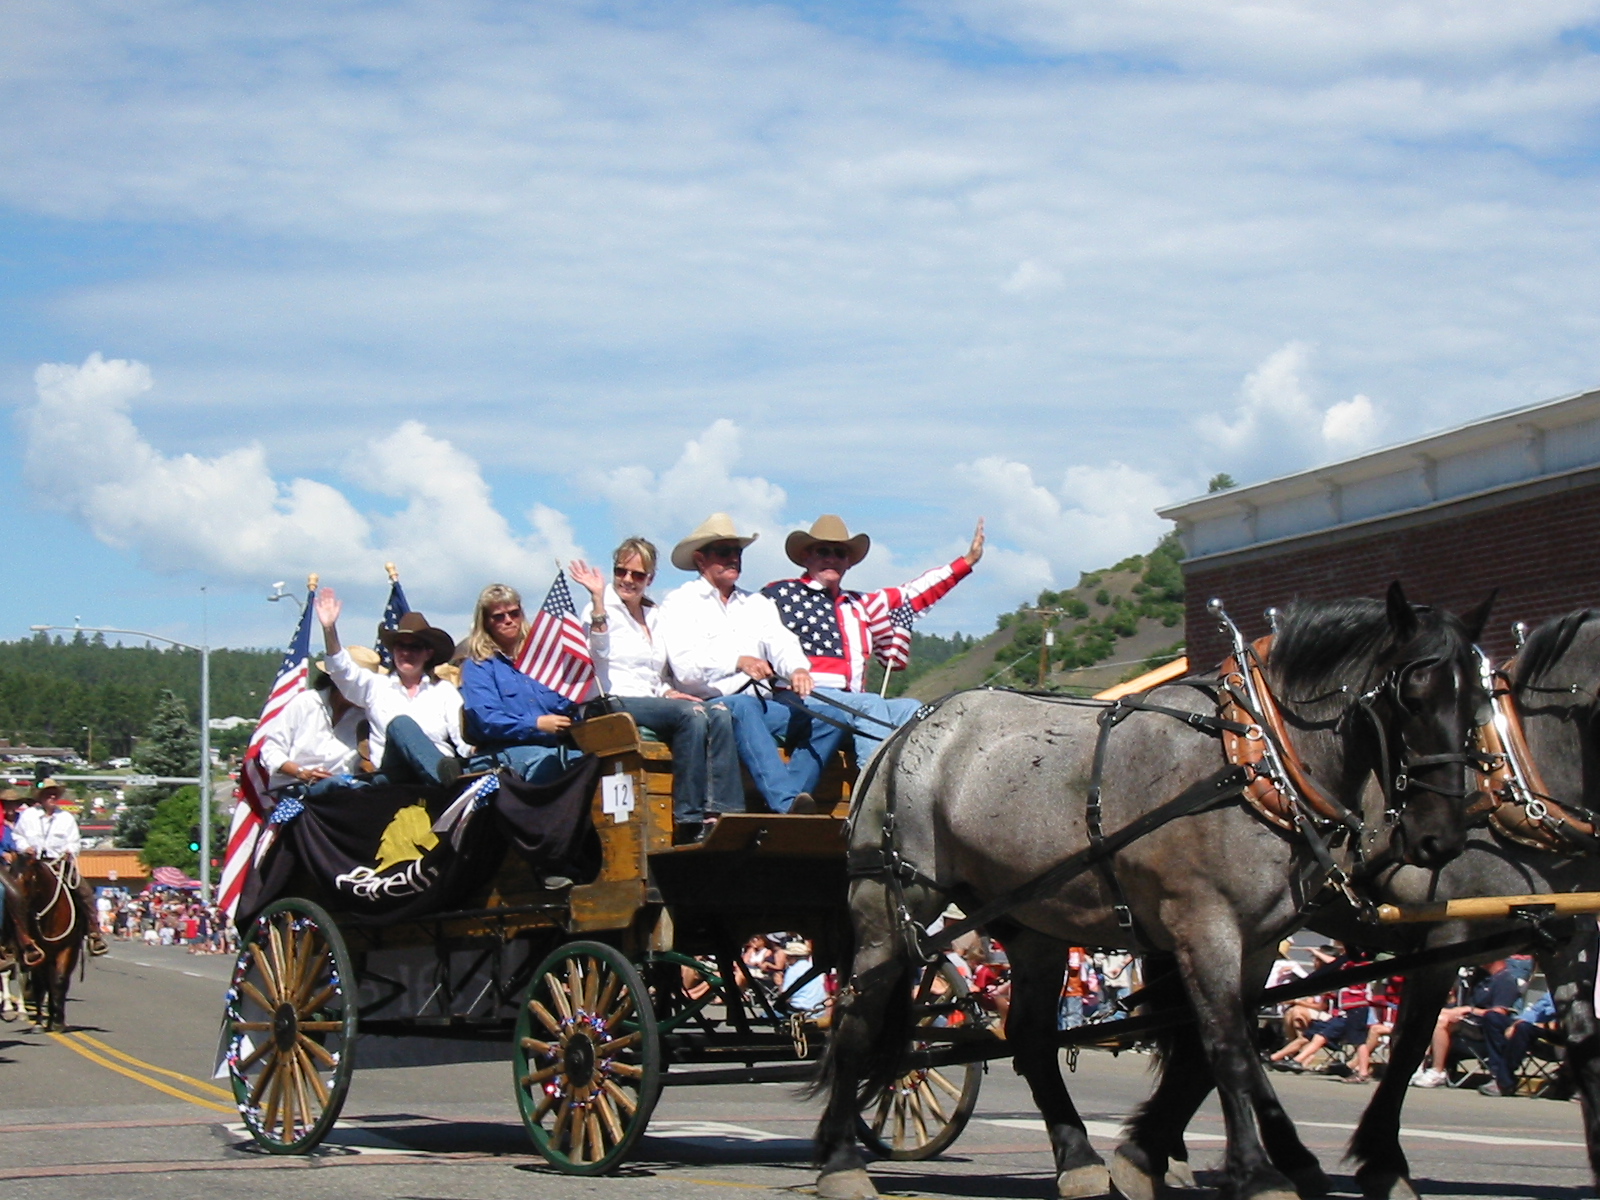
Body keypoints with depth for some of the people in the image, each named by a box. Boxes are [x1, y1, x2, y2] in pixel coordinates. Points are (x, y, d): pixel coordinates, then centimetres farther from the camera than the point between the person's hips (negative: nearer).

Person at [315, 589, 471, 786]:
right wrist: (329, 629, -10)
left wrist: (473, 750, -14)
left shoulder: (444, 690, 22)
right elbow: (343, 670, 6)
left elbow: (464, 739, 10)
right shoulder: (376, 687, 23)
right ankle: (449, 780, -58)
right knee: (400, 724, -32)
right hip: (393, 775, -1)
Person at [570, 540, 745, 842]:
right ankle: (689, 821, -32)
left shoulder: (656, 615, 23)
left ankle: (724, 814, -32)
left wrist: (667, 691, 8)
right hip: (615, 704, -6)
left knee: (720, 715, -22)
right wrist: (598, 599, -22)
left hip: (653, 703, 6)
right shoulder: (603, 610, 4)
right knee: (691, 714, -31)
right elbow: (599, 650, -16)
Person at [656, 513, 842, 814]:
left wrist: (798, 669, -17)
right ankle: (788, 803, -51)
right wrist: (738, 661, -26)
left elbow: (783, 644, 8)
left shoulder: (757, 604, 25)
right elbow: (684, 666, -9)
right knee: (743, 706, -38)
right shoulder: (680, 603, 7)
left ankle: (786, 803, -33)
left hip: (763, 705, 5)